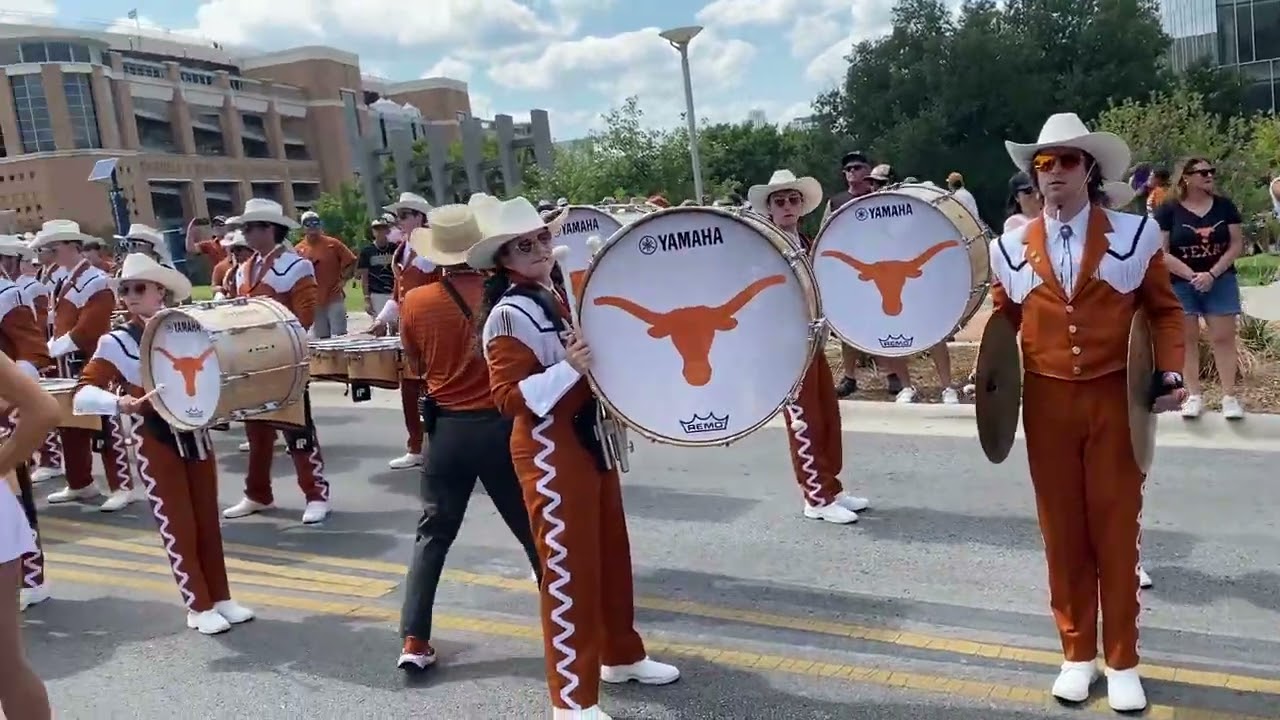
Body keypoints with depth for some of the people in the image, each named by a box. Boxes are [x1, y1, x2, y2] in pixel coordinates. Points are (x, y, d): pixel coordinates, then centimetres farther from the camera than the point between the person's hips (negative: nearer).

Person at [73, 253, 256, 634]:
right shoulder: (115, 343, -9)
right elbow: (82, 395, -18)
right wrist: (119, 403, -35)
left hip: (196, 434, 4)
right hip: (153, 442, -4)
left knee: (208, 520, 11)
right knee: (178, 526, 2)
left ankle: (221, 598, 23)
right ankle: (198, 607, 14)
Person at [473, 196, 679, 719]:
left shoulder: (557, 297, 10)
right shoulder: (509, 316, -16)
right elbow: (510, 398, -22)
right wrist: (568, 368, -31)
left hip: (590, 438, 9)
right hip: (550, 452, -9)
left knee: (612, 552, 18)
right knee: (569, 568, -2)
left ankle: (621, 656, 37)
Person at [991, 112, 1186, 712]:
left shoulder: (1134, 234, -1)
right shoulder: (1012, 248, 4)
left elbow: (1165, 311, 6)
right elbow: (1002, 320, 14)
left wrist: (1170, 375, -6)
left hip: (1114, 398, -1)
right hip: (1047, 402, 2)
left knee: (1117, 530, 7)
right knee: (1062, 531, 9)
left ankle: (1123, 661, 22)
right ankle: (1078, 654, 25)